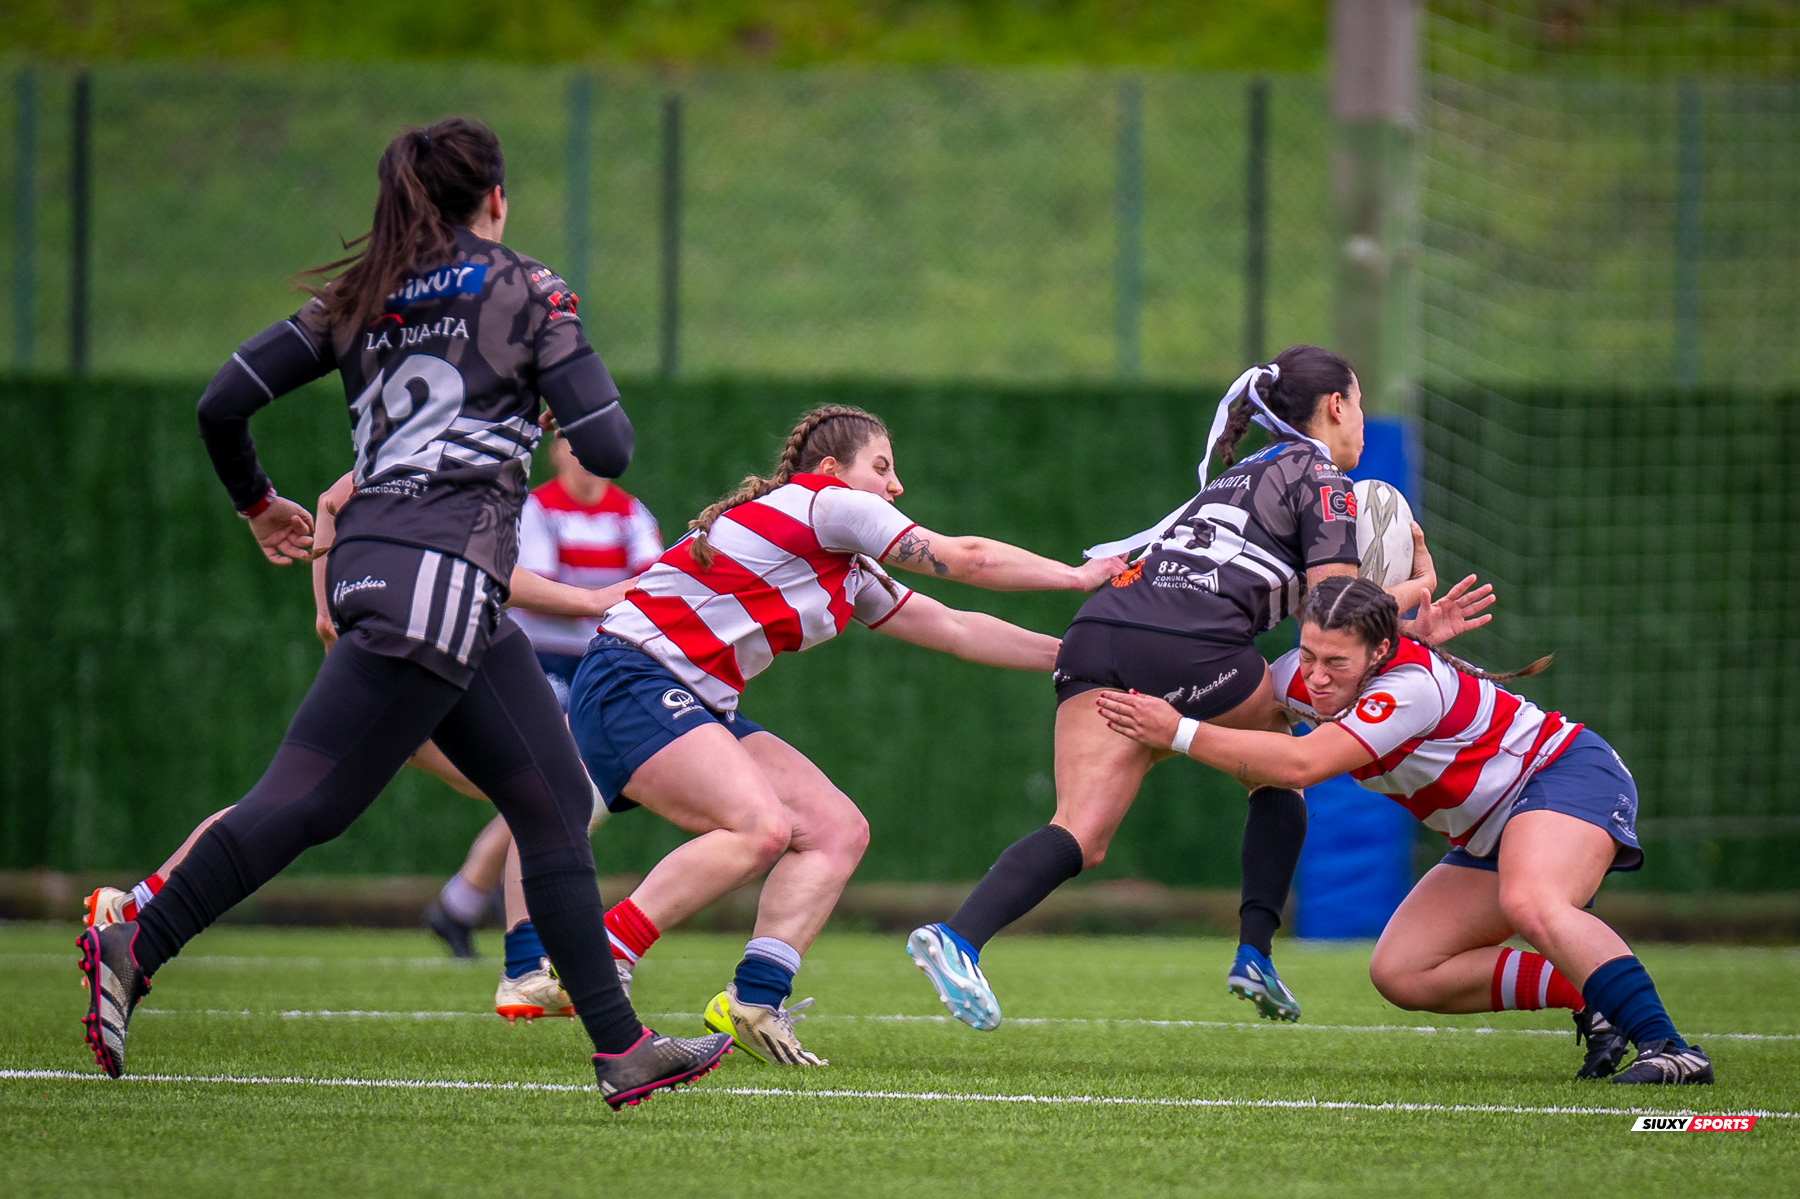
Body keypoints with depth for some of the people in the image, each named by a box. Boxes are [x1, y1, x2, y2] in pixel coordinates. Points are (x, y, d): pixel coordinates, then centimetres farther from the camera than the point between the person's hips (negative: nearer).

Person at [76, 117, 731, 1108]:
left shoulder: (356, 301, 15)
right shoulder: (522, 290, 0)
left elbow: (222, 403, 8)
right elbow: (605, 449, -6)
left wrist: (257, 503, 27)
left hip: (372, 556, 8)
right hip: (438, 573, -8)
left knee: (555, 804, 11)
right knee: (307, 798, -11)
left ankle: (621, 1047, 10)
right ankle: (133, 949, -17)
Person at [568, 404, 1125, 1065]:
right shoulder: (823, 502, -6)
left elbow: (954, 629, 25)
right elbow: (966, 559, -4)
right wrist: (1078, 577, 7)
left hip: (700, 709, 10)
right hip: (630, 683, -10)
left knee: (838, 831, 0)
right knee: (761, 827, -29)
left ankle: (753, 1003, -10)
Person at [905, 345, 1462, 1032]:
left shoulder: (1235, 476, 36)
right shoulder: (1319, 476, 11)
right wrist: (1415, 589, 17)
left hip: (1095, 636, 6)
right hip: (1188, 645, -6)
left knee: (1081, 838, -8)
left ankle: (957, 937, -32)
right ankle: (1254, 955, 17)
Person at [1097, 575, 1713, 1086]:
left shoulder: (1412, 684, -32)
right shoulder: (1298, 679, -8)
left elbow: (1299, 765, -40)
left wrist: (1178, 733, -37)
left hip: (1565, 773, -9)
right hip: (1490, 833, 9)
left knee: (1530, 904, -40)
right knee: (1401, 973, -3)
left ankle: (1667, 1045, -40)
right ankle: (1590, 1000, -1)